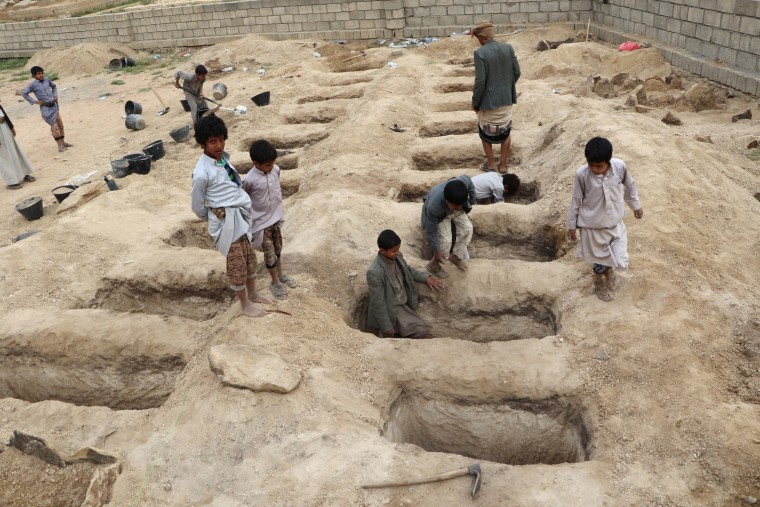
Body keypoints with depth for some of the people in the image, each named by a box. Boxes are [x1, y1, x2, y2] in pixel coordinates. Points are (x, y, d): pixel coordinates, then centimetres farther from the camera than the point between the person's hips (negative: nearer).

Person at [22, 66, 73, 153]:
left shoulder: (47, 80, 4)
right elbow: (24, 93, -8)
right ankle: (60, 146, -1)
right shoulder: (33, 85, -11)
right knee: (54, 126, -6)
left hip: (54, 105, 6)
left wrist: (55, 95, 11)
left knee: (60, 124, 11)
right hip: (46, 108, -6)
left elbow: (54, 86, 23)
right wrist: (35, 102, -9)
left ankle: (63, 142, 23)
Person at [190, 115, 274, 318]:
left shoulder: (222, 157, 3)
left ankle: (253, 294, 40)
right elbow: (197, 206, -9)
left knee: (249, 257, 20)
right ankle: (245, 305, 23)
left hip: (241, 215, 8)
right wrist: (215, 218, 6)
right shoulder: (202, 173, -21)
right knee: (237, 263, 6)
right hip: (226, 222, -8)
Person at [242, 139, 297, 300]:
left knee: (278, 249, 24)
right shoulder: (249, 180, -26)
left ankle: (281, 274, 45)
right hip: (261, 223, -5)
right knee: (269, 254, 10)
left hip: (276, 218, 5)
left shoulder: (276, 169, -9)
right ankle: (275, 282, 30)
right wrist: (247, 223, -5)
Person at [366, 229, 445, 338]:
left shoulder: (397, 257, -7)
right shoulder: (375, 272, -30)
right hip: (387, 312, -6)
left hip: (403, 306, 6)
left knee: (421, 332, -5)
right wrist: (386, 327, -17)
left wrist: (426, 278, 3)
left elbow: (408, 270, 16)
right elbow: (378, 304, -23)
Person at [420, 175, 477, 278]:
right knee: (446, 241, -15)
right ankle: (433, 265, 13)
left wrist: (471, 203, -1)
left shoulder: (463, 182, -41)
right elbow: (431, 231, -30)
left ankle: (456, 256, 24)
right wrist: (436, 251, -20)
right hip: (440, 214, -4)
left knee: (467, 229, -3)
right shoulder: (434, 206, -47)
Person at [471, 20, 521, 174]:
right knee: (506, 131, 17)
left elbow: (480, 80, -19)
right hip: (506, 98, 5)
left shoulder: (480, 53, -17)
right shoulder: (508, 48, -2)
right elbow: (517, 72, 2)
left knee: (485, 132, 17)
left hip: (488, 100, -4)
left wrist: (475, 102, -8)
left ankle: (490, 164, 24)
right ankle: (503, 165, 24)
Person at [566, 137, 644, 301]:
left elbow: (630, 185, 3)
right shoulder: (582, 174, -24)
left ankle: (607, 269, 46)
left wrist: (636, 205, 16)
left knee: (620, 260, 9)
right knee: (599, 259, 15)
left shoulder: (620, 166, -18)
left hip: (615, 223, 2)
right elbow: (576, 200, -10)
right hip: (592, 225, -2)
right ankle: (600, 283, 48)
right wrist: (571, 225, -1)